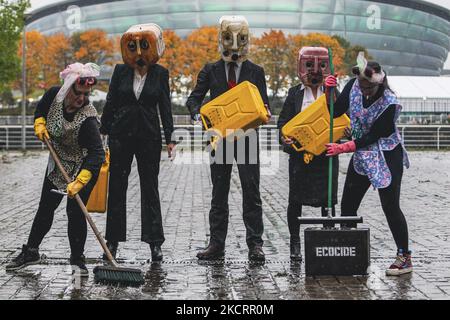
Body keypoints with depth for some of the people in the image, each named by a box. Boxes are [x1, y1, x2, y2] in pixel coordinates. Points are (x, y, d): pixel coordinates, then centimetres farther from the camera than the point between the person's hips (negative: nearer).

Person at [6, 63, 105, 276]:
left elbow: (97, 154, -40)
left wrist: (79, 182, -49)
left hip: (85, 165, -5)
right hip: (59, 160, 6)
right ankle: (31, 251, 24)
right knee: (46, 207, 11)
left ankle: (77, 258, 8)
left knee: (75, 211, -9)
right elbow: (41, 109, 6)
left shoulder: (87, 118, -34)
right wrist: (40, 125, -12)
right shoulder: (54, 95, -18)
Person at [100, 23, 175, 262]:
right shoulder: (121, 71, 3)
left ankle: (155, 243, 4)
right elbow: (110, 103, 6)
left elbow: (165, 107, 3)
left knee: (150, 188, 1)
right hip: (121, 134, 1)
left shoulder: (160, 73, 1)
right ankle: (113, 240, 14)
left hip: (149, 136, -1)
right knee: (116, 187, 5)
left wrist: (170, 138, -1)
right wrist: (102, 132, 4)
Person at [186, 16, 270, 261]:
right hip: (219, 137, 1)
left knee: (251, 192, -3)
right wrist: (198, 113, -17)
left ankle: (255, 244, 1)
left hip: (247, 137, -1)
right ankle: (216, 244, 12)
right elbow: (194, 98, 5)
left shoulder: (256, 72, 6)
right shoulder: (210, 71, 8)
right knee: (219, 193, 7)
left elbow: (264, 105, 5)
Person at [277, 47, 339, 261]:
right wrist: (285, 138, -16)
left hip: (326, 154, 1)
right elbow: (283, 121, 4)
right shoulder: (295, 93, 6)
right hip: (299, 154, -1)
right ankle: (295, 244, 14)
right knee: (296, 200, 3)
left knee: (327, 199, 3)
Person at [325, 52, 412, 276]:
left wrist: (343, 148, -20)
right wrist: (330, 91, -13)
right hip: (361, 155, 6)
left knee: (390, 206, -6)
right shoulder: (353, 86, -7)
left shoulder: (390, 103, -24)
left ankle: (404, 257, 5)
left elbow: (373, 136, -20)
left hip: (387, 157, -6)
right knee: (348, 206, 7)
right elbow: (336, 111, 3)